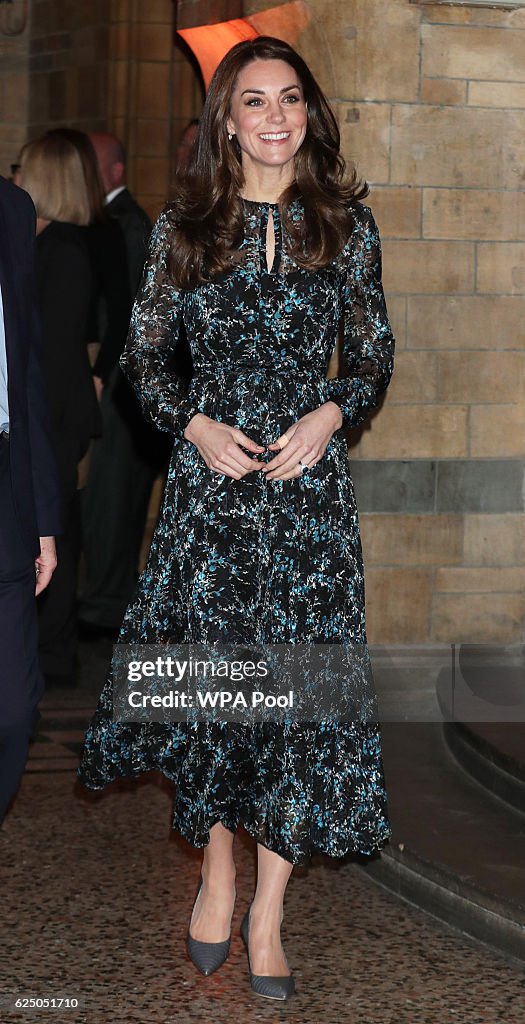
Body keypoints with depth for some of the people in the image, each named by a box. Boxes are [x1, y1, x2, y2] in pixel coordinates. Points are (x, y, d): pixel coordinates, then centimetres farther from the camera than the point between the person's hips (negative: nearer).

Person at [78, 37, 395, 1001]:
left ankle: (268, 911, 9)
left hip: (310, 476, 0)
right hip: (210, 474, 0)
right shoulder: (183, 227, 2)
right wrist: (197, 427, -8)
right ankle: (217, 868, 25)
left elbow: (374, 355, 9)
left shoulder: (345, 224, 4)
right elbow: (143, 356, 8)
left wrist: (328, 417, -9)